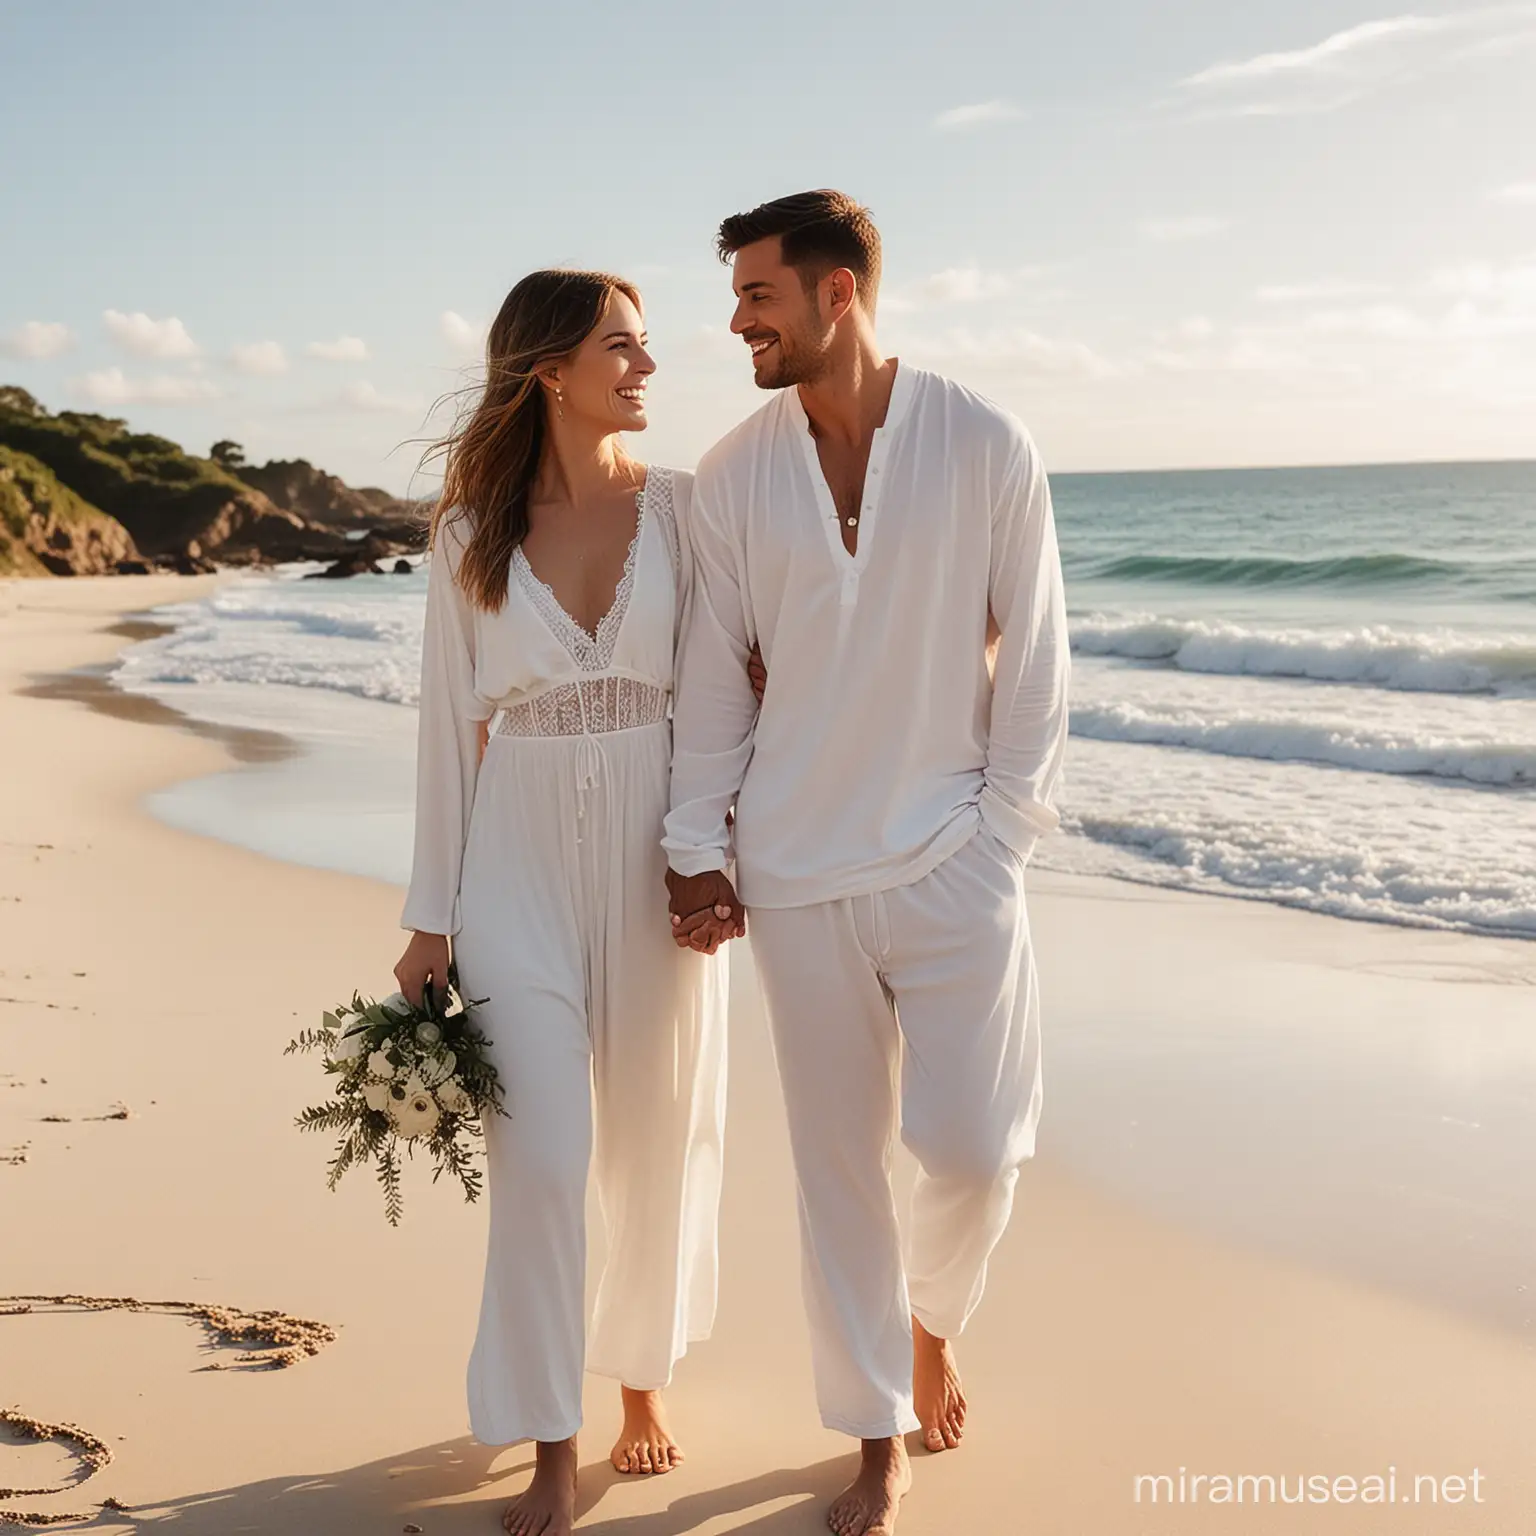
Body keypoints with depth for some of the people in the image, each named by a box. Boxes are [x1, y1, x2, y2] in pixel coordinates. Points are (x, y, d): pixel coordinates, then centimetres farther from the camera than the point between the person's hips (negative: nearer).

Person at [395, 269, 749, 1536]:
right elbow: (451, 724, 3)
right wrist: (432, 918, 2)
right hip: (522, 860, 0)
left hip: (656, 856, 1)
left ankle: (642, 1376, 34)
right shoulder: (471, 535, 0)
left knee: (660, 1137, 11)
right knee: (539, 1155, -2)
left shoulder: (680, 507, 0)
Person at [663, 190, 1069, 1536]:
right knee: (839, 1160, 7)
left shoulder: (987, 448, -5)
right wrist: (696, 846, 2)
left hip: (951, 858, -1)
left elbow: (1035, 655, -1)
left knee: (974, 1145, -5)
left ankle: (933, 1316, 32)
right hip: (798, 871, 2)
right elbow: (711, 671, 5)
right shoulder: (734, 476, 1)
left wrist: (1004, 829, -3)